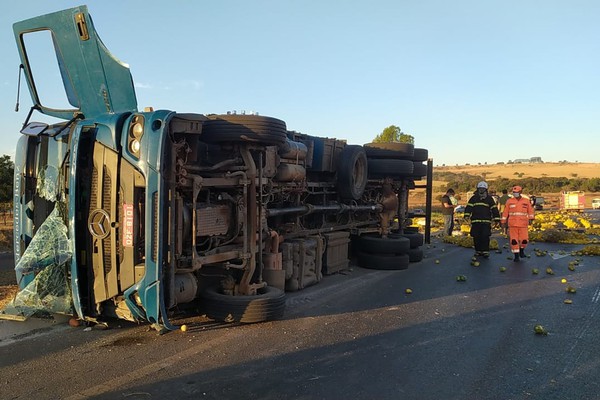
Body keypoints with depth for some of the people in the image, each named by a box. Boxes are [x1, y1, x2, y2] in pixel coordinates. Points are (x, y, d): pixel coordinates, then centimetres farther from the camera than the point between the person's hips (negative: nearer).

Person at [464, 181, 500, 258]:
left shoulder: (489, 199, 8)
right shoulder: (473, 198, 8)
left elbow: (494, 209, 7)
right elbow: (468, 207, 1)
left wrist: (496, 219, 2)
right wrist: (467, 215, -14)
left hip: (486, 222, -1)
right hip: (475, 221, 1)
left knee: (485, 237, -9)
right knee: (476, 237, 4)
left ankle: (485, 251, -3)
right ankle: (478, 251, 16)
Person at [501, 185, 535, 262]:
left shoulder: (526, 201, 5)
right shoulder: (509, 201, 3)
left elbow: (530, 211, 10)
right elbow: (505, 212, 6)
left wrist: (531, 219, -3)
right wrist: (503, 222, 6)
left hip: (523, 224, 0)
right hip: (512, 225, 0)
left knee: (524, 239, -2)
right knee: (514, 240, -2)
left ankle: (521, 250, 28)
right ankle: (516, 256, 7)